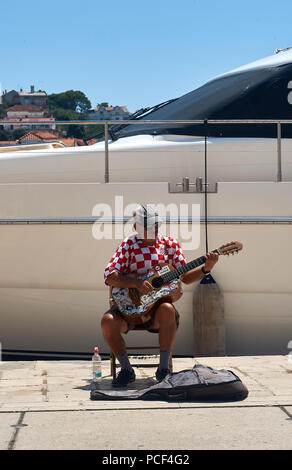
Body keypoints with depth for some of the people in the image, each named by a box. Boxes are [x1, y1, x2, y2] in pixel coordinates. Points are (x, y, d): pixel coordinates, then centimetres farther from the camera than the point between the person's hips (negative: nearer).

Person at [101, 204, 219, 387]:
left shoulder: (169, 244, 8)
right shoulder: (129, 245, 2)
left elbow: (185, 277, 9)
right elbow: (109, 276, -8)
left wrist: (206, 269, -9)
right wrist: (136, 283, -22)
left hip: (158, 305, 0)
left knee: (168, 310, -36)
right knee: (108, 322, -29)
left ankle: (163, 368, -24)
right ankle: (126, 370, -6)